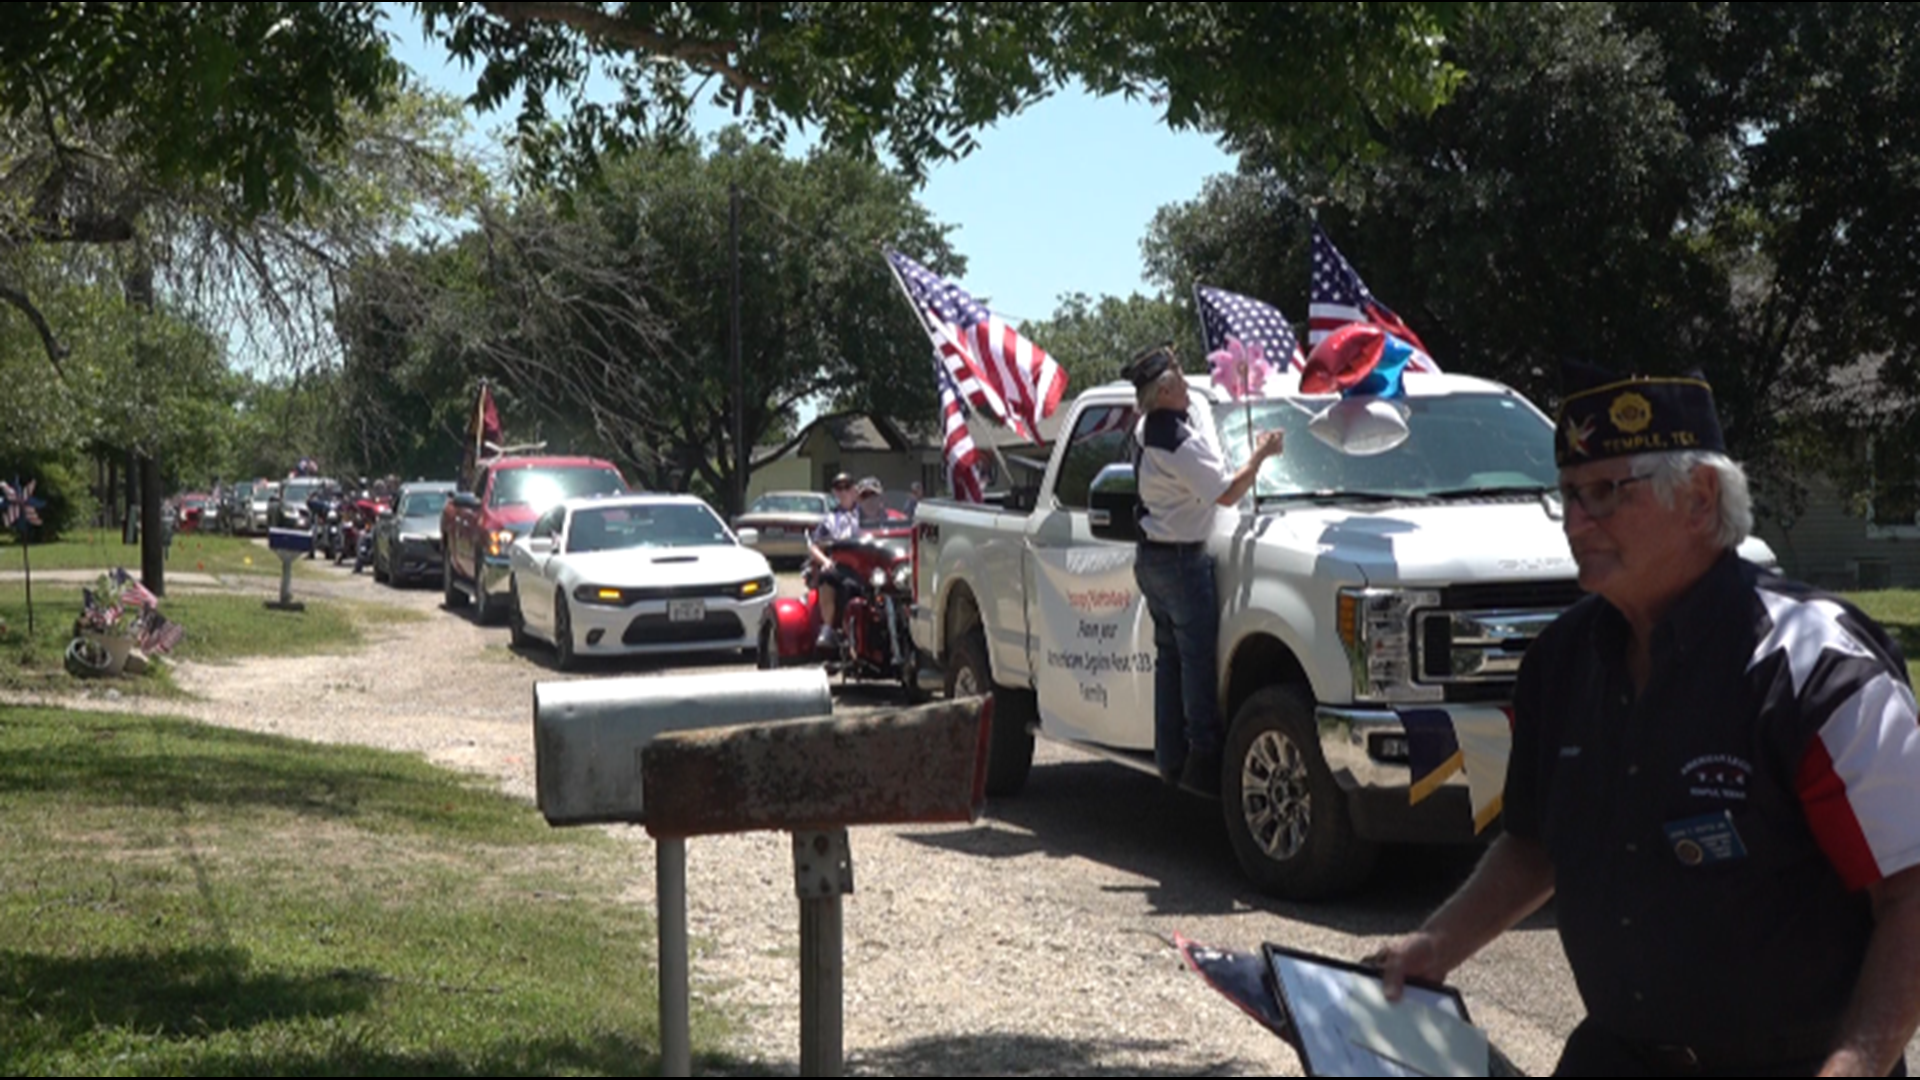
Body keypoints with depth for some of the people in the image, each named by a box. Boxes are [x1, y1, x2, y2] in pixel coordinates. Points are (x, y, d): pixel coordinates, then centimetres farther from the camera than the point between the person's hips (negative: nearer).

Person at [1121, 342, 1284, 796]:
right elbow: (1226, 493, -18)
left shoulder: (1147, 430, 8)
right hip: (1181, 558, -10)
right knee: (1199, 657, -6)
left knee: (1170, 656, 12)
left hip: (1151, 555, 10)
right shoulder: (1180, 442, -22)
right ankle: (1204, 755, -5)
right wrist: (1260, 455, -6)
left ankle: (1170, 757, 15)